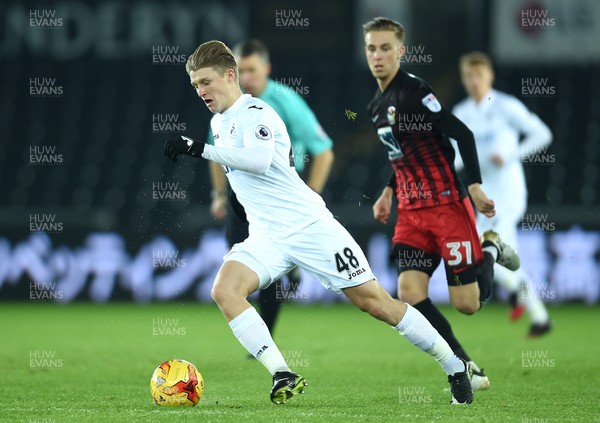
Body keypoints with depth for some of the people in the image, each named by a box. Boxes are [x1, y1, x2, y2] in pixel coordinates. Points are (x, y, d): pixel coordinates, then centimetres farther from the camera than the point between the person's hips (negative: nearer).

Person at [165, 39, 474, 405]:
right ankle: (283, 377, -21)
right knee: (224, 290, -21)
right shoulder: (219, 122, 15)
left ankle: (456, 368, 11)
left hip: (308, 225, -7)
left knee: (375, 302, -5)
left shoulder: (255, 113, -12)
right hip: (266, 237, 7)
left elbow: (259, 159, -32)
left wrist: (201, 149, -33)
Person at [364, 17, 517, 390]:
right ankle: (469, 371, -1)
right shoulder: (377, 104, 12)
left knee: (467, 303, -6)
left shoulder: (414, 91, -14)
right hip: (411, 211, 7)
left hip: (447, 205, -7)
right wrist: (388, 193, 19)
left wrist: (475, 186, -24)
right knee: (410, 292, -11)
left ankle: (491, 250, 27)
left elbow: (463, 135, -18)